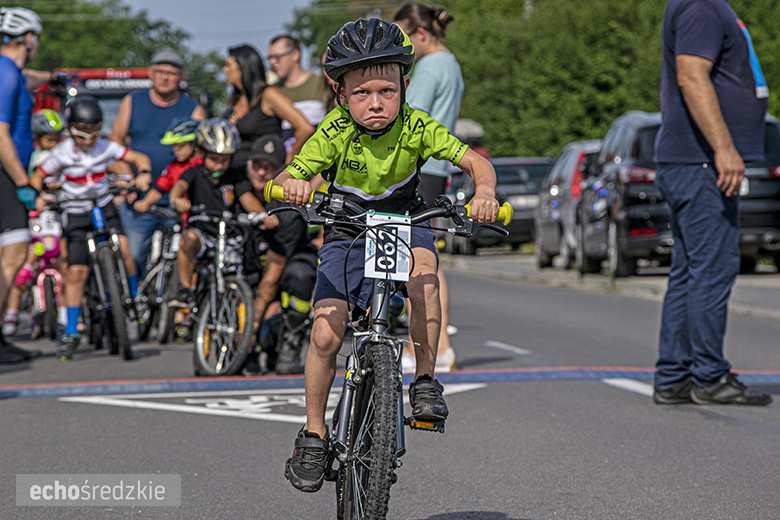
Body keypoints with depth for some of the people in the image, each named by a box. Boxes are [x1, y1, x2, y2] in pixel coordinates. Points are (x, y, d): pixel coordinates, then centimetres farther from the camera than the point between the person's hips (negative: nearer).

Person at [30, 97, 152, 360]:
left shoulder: (106, 148, -6)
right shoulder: (62, 154, -11)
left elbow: (140, 158, -2)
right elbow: (38, 176, -3)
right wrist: (39, 197, -23)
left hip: (104, 208, 1)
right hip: (75, 214, -1)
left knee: (122, 246, -27)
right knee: (76, 271, -7)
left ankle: (135, 297, -3)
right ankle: (71, 334, 3)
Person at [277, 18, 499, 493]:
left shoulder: (416, 127, -19)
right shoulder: (335, 133, -21)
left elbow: (475, 160, -22)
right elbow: (283, 180, -23)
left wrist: (484, 190, -44)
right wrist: (292, 184, -47)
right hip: (348, 233, 0)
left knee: (424, 270, -35)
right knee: (326, 334, -14)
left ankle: (426, 380, -20)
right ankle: (314, 433, 7)